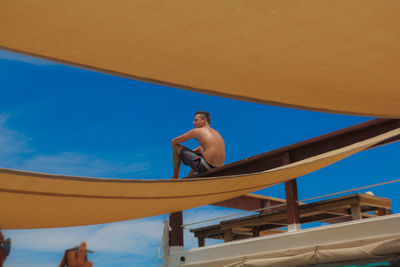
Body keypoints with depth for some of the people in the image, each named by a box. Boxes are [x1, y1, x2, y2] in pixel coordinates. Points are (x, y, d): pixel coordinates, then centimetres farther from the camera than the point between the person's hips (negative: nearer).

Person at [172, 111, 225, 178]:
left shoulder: (197, 131, -3)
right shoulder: (216, 133, 17)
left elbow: (174, 141, 6)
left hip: (205, 167, -8)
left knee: (176, 147, 7)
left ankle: (175, 178, 21)